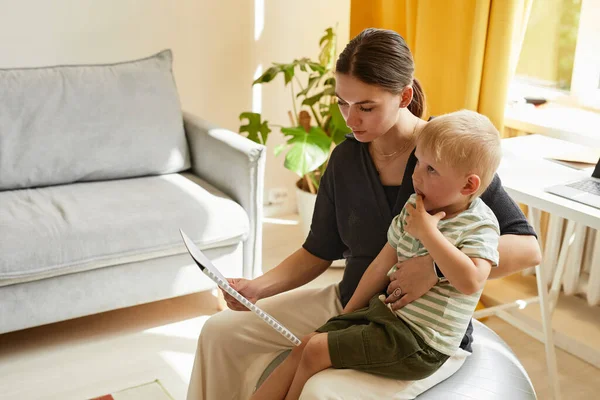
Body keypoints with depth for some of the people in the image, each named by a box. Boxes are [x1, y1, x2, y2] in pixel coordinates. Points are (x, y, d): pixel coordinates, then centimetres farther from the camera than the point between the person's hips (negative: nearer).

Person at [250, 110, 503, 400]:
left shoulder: (480, 225, -14)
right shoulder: (416, 207, 6)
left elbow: (470, 281, -31)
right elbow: (383, 264, 11)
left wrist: (427, 232, -26)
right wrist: (346, 317, 13)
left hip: (419, 342, -7)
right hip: (383, 310, 7)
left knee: (315, 351, -12)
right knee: (305, 346, -2)